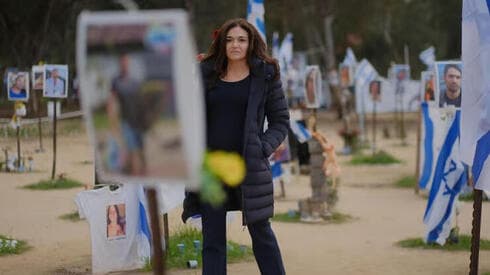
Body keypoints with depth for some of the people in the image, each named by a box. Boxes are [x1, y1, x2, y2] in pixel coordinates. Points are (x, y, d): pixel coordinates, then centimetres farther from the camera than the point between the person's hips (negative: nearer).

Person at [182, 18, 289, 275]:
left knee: (260, 232, 6)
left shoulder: (265, 75, 1)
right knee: (212, 239, 6)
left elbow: (280, 120, 4)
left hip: (249, 167, -3)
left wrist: (264, 148, -10)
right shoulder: (207, 74, 8)